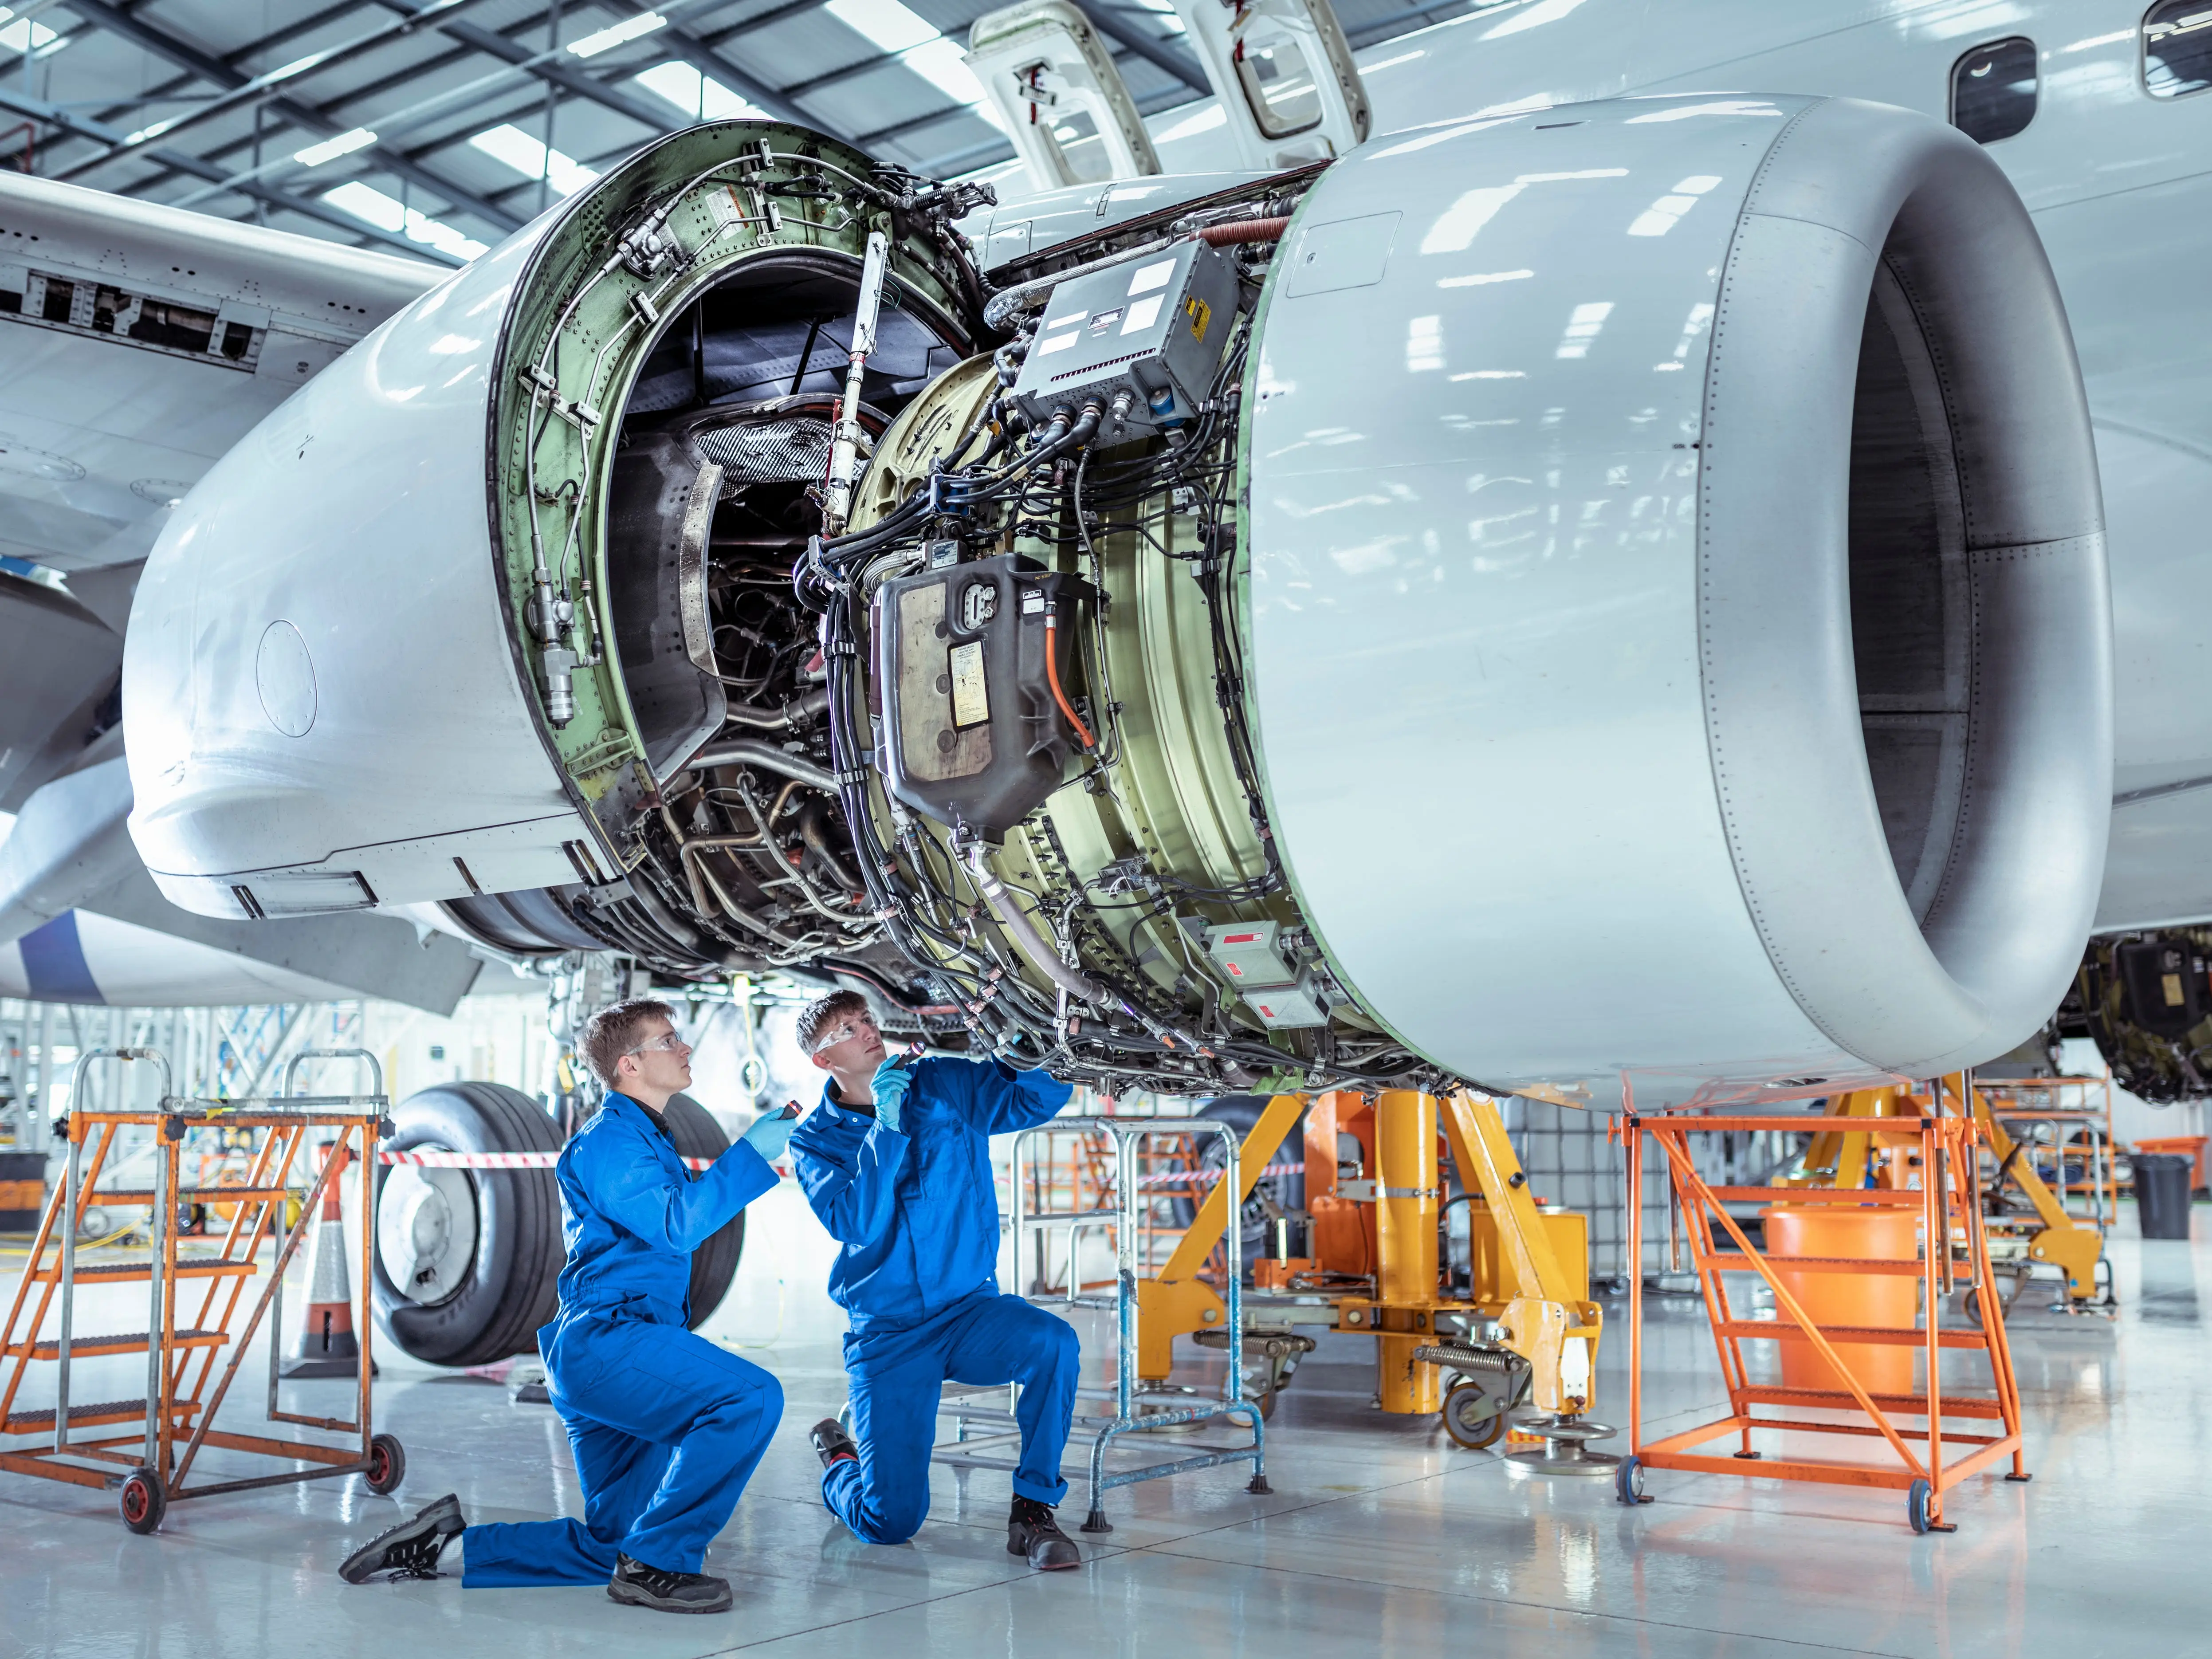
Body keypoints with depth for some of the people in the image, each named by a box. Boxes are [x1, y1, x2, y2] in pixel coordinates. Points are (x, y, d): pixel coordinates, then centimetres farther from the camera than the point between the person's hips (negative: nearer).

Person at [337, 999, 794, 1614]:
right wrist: (754, 1152, -20)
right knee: (752, 1397, -28)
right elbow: (678, 1227, -22)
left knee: (613, 1551, 9)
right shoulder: (609, 1138, -8)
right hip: (606, 1338, -10)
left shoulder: (645, 1138, 24)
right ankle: (656, 1562, -20)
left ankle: (450, 1543, 13)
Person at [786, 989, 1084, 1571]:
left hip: (970, 1312, 1)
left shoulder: (949, 1085, 2)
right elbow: (852, 1222, -18)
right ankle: (837, 1457, 30)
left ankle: (1033, 1511, -16)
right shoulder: (816, 1140, -2)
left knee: (1053, 1342, -33)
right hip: (887, 1336, -1)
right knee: (891, 1522, -6)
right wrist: (884, 1129, -24)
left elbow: (1043, 1095, 1)